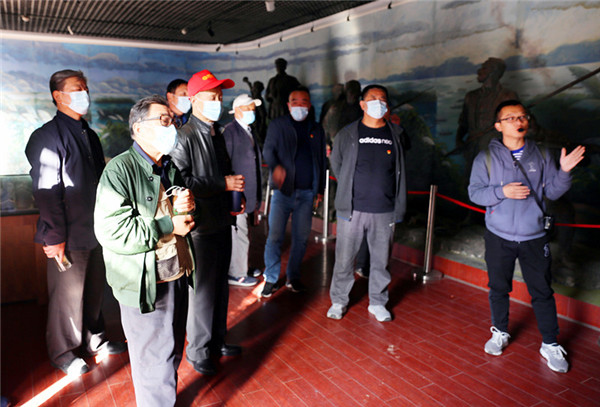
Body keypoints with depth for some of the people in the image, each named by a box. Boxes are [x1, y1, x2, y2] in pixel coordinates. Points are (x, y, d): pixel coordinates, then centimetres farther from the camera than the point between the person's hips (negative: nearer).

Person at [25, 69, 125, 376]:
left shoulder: (89, 134, 12)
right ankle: (64, 353, 26)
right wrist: (54, 237, -17)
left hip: (96, 230, 7)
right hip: (69, 236, -7)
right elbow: (46, 191, -15)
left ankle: (94, 340, 36)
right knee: (68, 295, 7)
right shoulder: (47, 137, -11)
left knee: (94, 289, 17)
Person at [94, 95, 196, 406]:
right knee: (155, 357, 7)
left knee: (173, 349, 20)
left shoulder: (170, 168, 12)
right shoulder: (120, 169, -14)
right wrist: (169, 227, -19)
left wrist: (183, 206, -3)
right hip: (145, 282, -7)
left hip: (178, 274, 8)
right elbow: (111, 231, -23)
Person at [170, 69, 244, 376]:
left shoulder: (218, 134, 13)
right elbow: (181, 182, -22)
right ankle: (198, 349, 23)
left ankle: (217, 340, 34)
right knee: (202, 288, 3)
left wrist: (232, 199, 10)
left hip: (222, 221, 8)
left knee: (220, 285, 17)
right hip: (200, 226, -8)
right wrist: (223, 184, -20)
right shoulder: (185, 137, -13)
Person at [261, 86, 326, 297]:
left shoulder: (316, 129, 14)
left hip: (307, 192, 3)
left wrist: (320, 189, 13)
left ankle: (293, 277, 23)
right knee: (275, 236, -5)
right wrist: (276, 166, -24)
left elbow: (321, 160, 17)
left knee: (301, 238, 8)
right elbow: (268, 149, -2)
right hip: (283, 190, -3)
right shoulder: (277, 125, 6)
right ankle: (271, 279, 11)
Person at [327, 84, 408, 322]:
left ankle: (377, 303, 30)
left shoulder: (396, 134, 6)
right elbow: (336, 163, 14)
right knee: (344, 258, 5)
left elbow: (400, 170, 13)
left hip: (385, 211, 2)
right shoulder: (347, 134, 2)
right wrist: (350, 189, 10)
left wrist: (399, 206, 8)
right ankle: (339, 301, 25)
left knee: (381, 259, 11)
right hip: (352, 209, -1)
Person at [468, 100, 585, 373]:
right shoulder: (487, 157, -2)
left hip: (534, 237, 1)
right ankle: (500, 333, 34)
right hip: (499, 237, -1)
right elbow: (474, 192, -6)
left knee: (542, 292, 7)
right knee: (498, 288, 13)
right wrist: (502, 191, -21)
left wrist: (564, 172, -12)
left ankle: (550, 344, 24)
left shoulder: (541, 156, 4)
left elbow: (552, 192, 5)